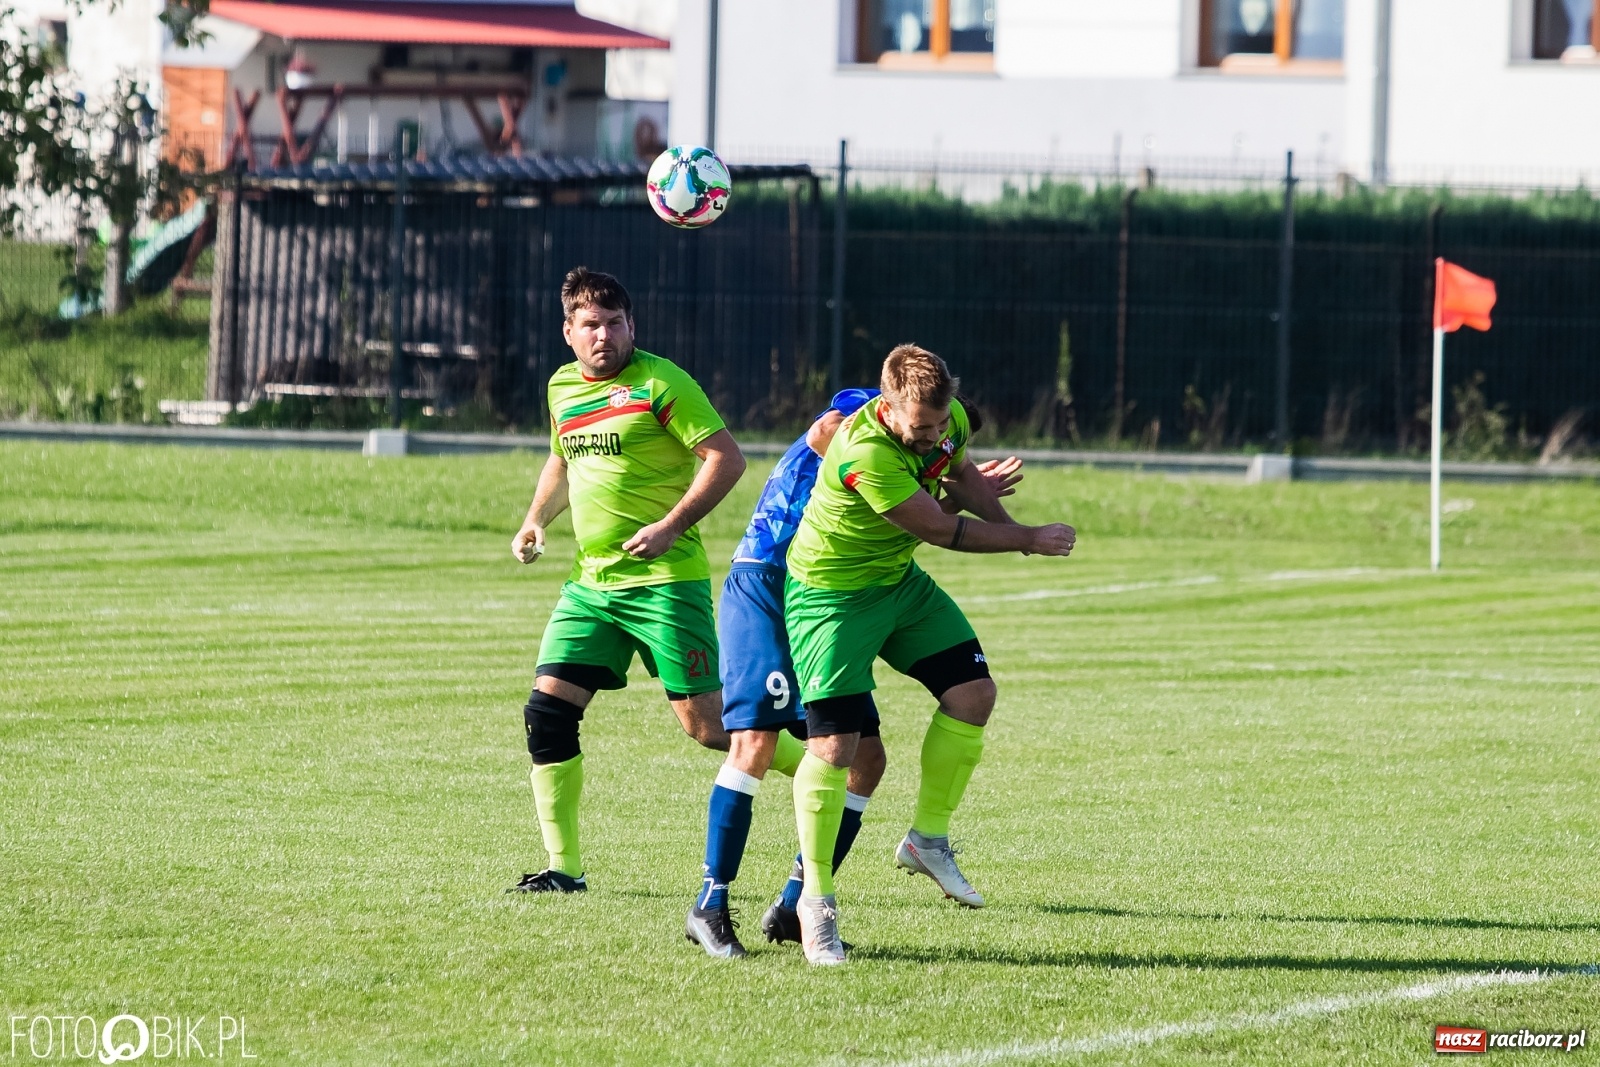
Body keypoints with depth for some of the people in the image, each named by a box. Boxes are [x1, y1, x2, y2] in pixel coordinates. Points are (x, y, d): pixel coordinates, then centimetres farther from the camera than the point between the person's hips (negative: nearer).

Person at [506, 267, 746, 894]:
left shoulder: (660, 384, -9)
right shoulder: (562, 388, 13)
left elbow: (726, 458, -12)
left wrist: (670, 526, -20)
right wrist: (535, 521, 16)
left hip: (665, 579, -7)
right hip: (591, 583, 7)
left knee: (705, 724, -9)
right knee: (547, 711, -4)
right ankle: (563, 867, 2)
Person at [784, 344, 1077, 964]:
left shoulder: (949, 420, -10)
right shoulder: (865, 456, -36)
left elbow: (961, 473, 16)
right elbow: (941, 530, -25)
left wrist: (1005, 523, -1)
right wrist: (1028, 540, -13)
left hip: (899, 581, 8)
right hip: (832, 595, -8)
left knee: (973, 692, 1)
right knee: (834, 744, -12)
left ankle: (927, 841, 16)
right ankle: (815, 900, 0)